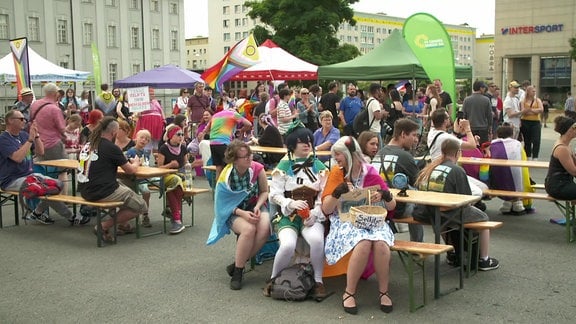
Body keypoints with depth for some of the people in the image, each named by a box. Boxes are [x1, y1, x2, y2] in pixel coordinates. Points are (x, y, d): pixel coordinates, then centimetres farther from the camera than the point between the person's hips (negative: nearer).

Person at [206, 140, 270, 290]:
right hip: (234, 211, -2)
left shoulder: (257, 168, -13)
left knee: (264, 229, -31)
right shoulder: (226, 176, -17)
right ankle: (237, 272, -16)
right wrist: (242, 213, -25)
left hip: (255, 206, 2)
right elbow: (223, 204, -9)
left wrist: (257, 207, -17)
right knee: (248, 229, -36)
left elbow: (264, 192, 2)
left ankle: (237, 265, -13)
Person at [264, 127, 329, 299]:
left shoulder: (319, 167, 9)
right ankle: (274, 279, -1)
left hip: (312, 215, 1)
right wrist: (291, 203, -19)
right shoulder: (283, 166, 2)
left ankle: (318, 281, -10)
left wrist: (314, 214, -11)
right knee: (288, 245, -29)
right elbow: (274, 194, -1)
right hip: (288, 215, -1)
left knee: (317, 240, -31)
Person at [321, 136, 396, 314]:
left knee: (381, 244, -33)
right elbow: (326, 209, -3)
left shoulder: (370, 173, 2)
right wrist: (338, 192, -18)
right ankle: (349, 292, -20)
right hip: (345, 221, -1)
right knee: (363, 243, -35)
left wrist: (384, 195, -14)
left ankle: (384, 291, -14)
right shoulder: (337, 172, 1)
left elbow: (392, 206, 7)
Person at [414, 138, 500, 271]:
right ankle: (484, 260, 24)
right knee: (483, 217, 19)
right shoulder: (457, 170, -10)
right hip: (447, 215, -6)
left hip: (425, 214, 7)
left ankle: (452, 254, 42)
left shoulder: (430, 167, 7)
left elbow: (420, 189, 15)